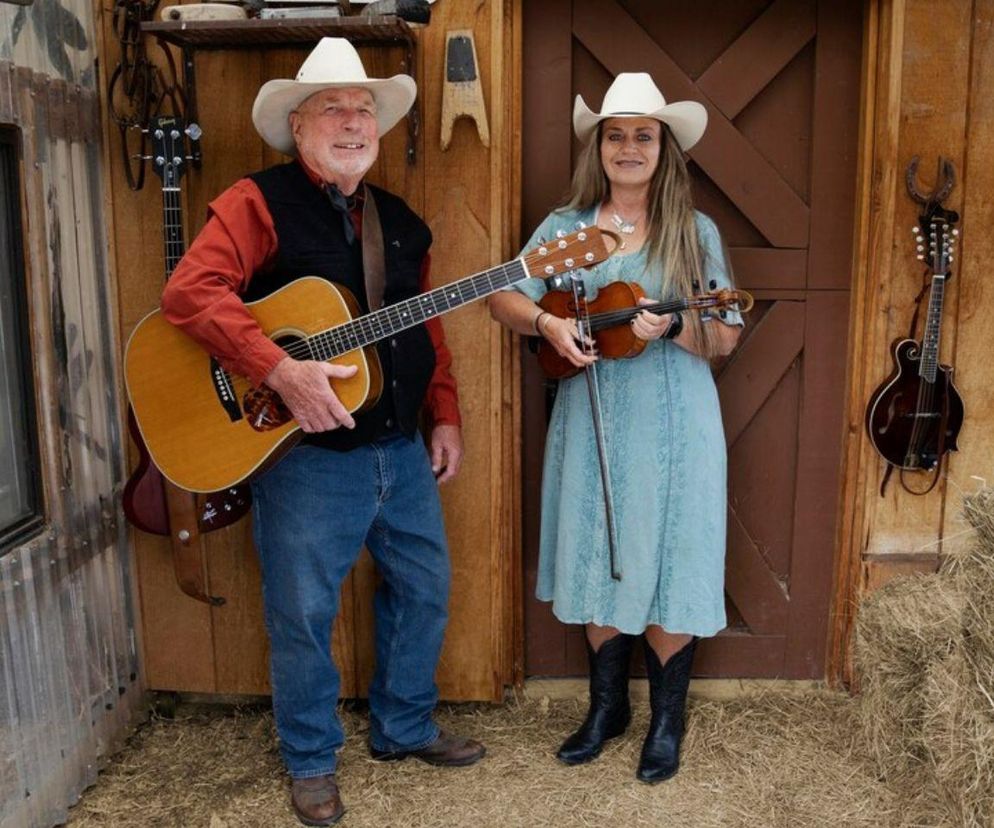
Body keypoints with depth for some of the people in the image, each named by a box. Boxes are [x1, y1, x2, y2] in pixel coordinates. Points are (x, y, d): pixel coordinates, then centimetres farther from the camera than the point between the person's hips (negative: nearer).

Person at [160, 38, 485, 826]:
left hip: (402, 450, 7)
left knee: (425, 588, 16)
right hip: (305, 453, -6)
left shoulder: (399, 221, 12)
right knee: (303, 614, 5)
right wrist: (280, 371, -32)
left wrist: (445, 417, 10)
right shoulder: (261, 202, -9)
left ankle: (404, 725, 38)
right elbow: (190, 292, -23)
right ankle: (311, 761, 28)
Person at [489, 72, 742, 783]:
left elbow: (726, 337, -1)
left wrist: (670, 328, -20)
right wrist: (547, 323, -14)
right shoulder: (566, 226, 6)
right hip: (590, 420, 3)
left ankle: (668, 720, 24)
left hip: (673, 424, -2)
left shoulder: (695, 231, 1)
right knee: (598, 562, 12)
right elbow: (504, 298, 5)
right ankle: (608, 706, 31)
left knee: (668, 565, 4)